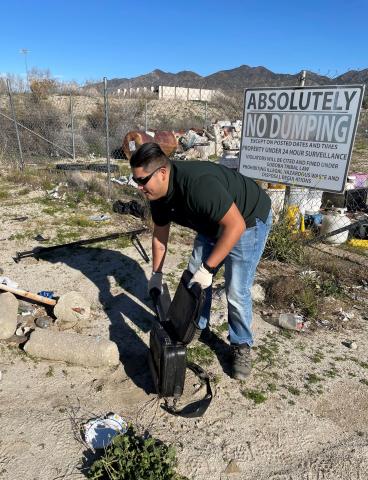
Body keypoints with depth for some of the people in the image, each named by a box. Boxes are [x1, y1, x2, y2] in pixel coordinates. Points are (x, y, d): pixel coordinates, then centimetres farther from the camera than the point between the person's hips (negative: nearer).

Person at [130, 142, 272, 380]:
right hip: (212, 224, 8)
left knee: (237, 292, -10)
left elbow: (236, 225, -38)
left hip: (248, 220, -8)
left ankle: (242, 346, 14)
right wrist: (157, 274, 4)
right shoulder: (158, 194, -11)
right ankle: (198, 327, 33)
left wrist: (208, 268, -34)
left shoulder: (198, 184, -39)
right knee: (193, 277, 10)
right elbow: (160, 235, 3)